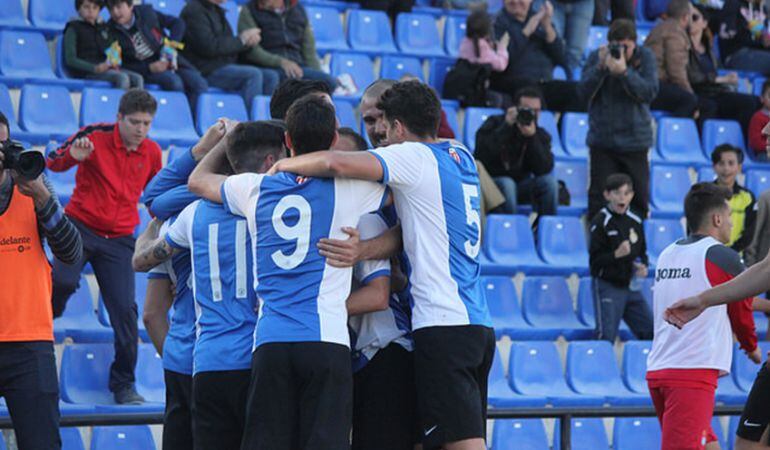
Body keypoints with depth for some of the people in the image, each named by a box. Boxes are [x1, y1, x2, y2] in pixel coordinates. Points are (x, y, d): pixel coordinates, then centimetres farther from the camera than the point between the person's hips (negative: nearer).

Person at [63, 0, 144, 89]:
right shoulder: (73, 29, 2)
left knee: (137, 78, -18)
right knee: (122, 78, -30)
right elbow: (70, 59, -7)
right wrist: (94, 68, -21)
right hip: (87, 72, -6)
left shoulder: (104, 28, 20)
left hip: (108, 68, 6)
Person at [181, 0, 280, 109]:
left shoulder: (217, 10, 21)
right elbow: (209, 47, -20)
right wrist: (241, 40, -10)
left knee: (271, 76, -7)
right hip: (206, 71, -9)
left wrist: (250, 41, 1)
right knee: (253, 74, -27)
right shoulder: (194, 11, -9)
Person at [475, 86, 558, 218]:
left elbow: (544, 169, -15)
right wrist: (506, 127, -25)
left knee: (549, 181, -20)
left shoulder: (541, 136, 1)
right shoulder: (495, 124, -6)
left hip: (521, 185, 3)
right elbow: (482, 153, -24)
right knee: (507, 184, -35)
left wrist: (532, 138, -26)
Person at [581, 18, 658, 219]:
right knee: (599, 197, -2)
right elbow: (585, 90, -6)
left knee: (639, 197, 4)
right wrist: (600, 66, -20)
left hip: (635, 141, 0)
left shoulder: (645, 57, -1)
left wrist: (624, 72, -25)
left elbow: (650, 92, -13)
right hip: (602, 140, 0)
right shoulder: (597, 56, 3)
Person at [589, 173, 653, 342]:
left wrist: (643, 266, -2)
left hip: (631, 286, 6)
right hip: (608, 285, -6)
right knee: (606, 336, -8)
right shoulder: (600, 222, -10)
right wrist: (616, 254, -27)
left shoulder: (635, 222, 7)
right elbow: (595, 260, -13)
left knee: (650, 331, 7)